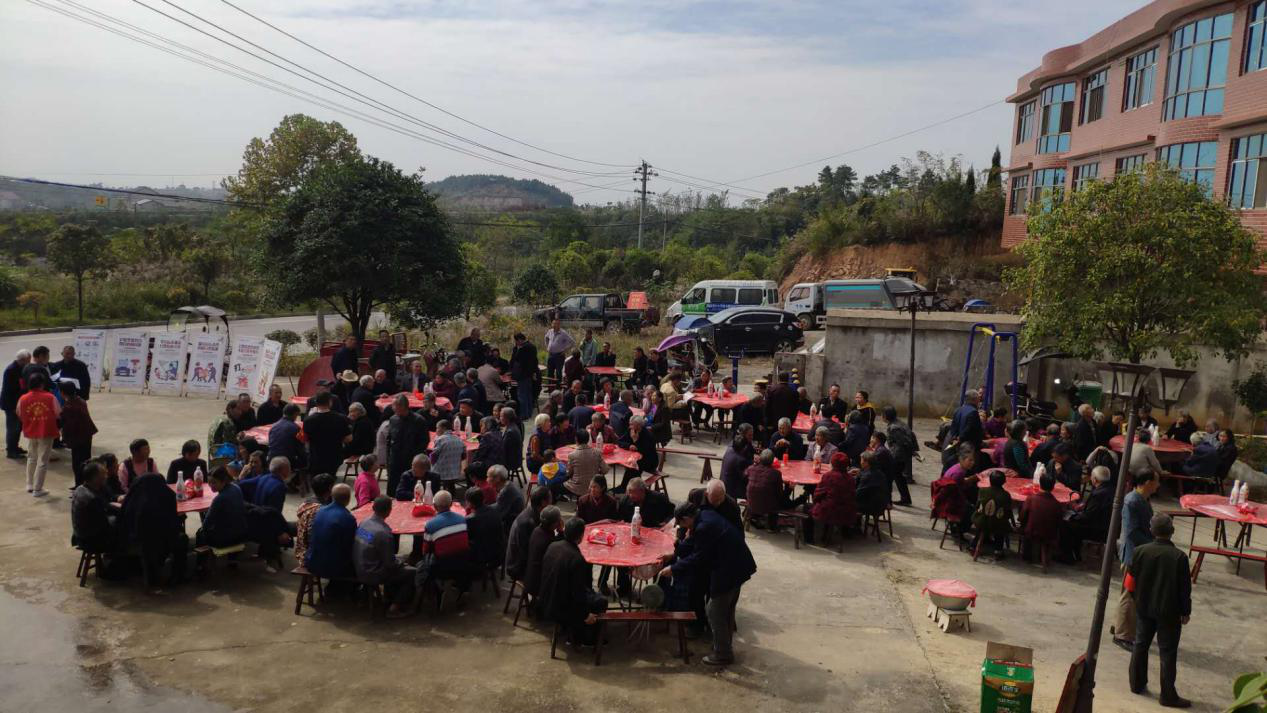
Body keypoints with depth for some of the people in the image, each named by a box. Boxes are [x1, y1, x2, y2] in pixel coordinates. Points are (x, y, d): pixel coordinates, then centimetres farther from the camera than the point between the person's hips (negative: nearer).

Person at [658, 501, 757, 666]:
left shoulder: (703, 528, -26)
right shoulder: (706, 515, 4)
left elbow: (698, 559, -21)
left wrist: (674, 569, -14)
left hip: (728, 571, -10)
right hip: (736, 566, 10)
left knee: (715, 612, 2)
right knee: (727, 610, 23)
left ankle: (722, 654, 12)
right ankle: (725, 645, 38)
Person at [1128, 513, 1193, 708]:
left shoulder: (1140, 551, -9)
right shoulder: (1179, 557, -19)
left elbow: (1132, 575, 3)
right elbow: (1185, 588, -12)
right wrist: (1185, 611, 1)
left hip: (1144, 608, 3)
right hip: (1169, 612, -3)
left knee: (1140, 645, 17)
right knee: (1168, 652, 5)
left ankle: (1137, 684, 26)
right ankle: (1168, 695, 10)